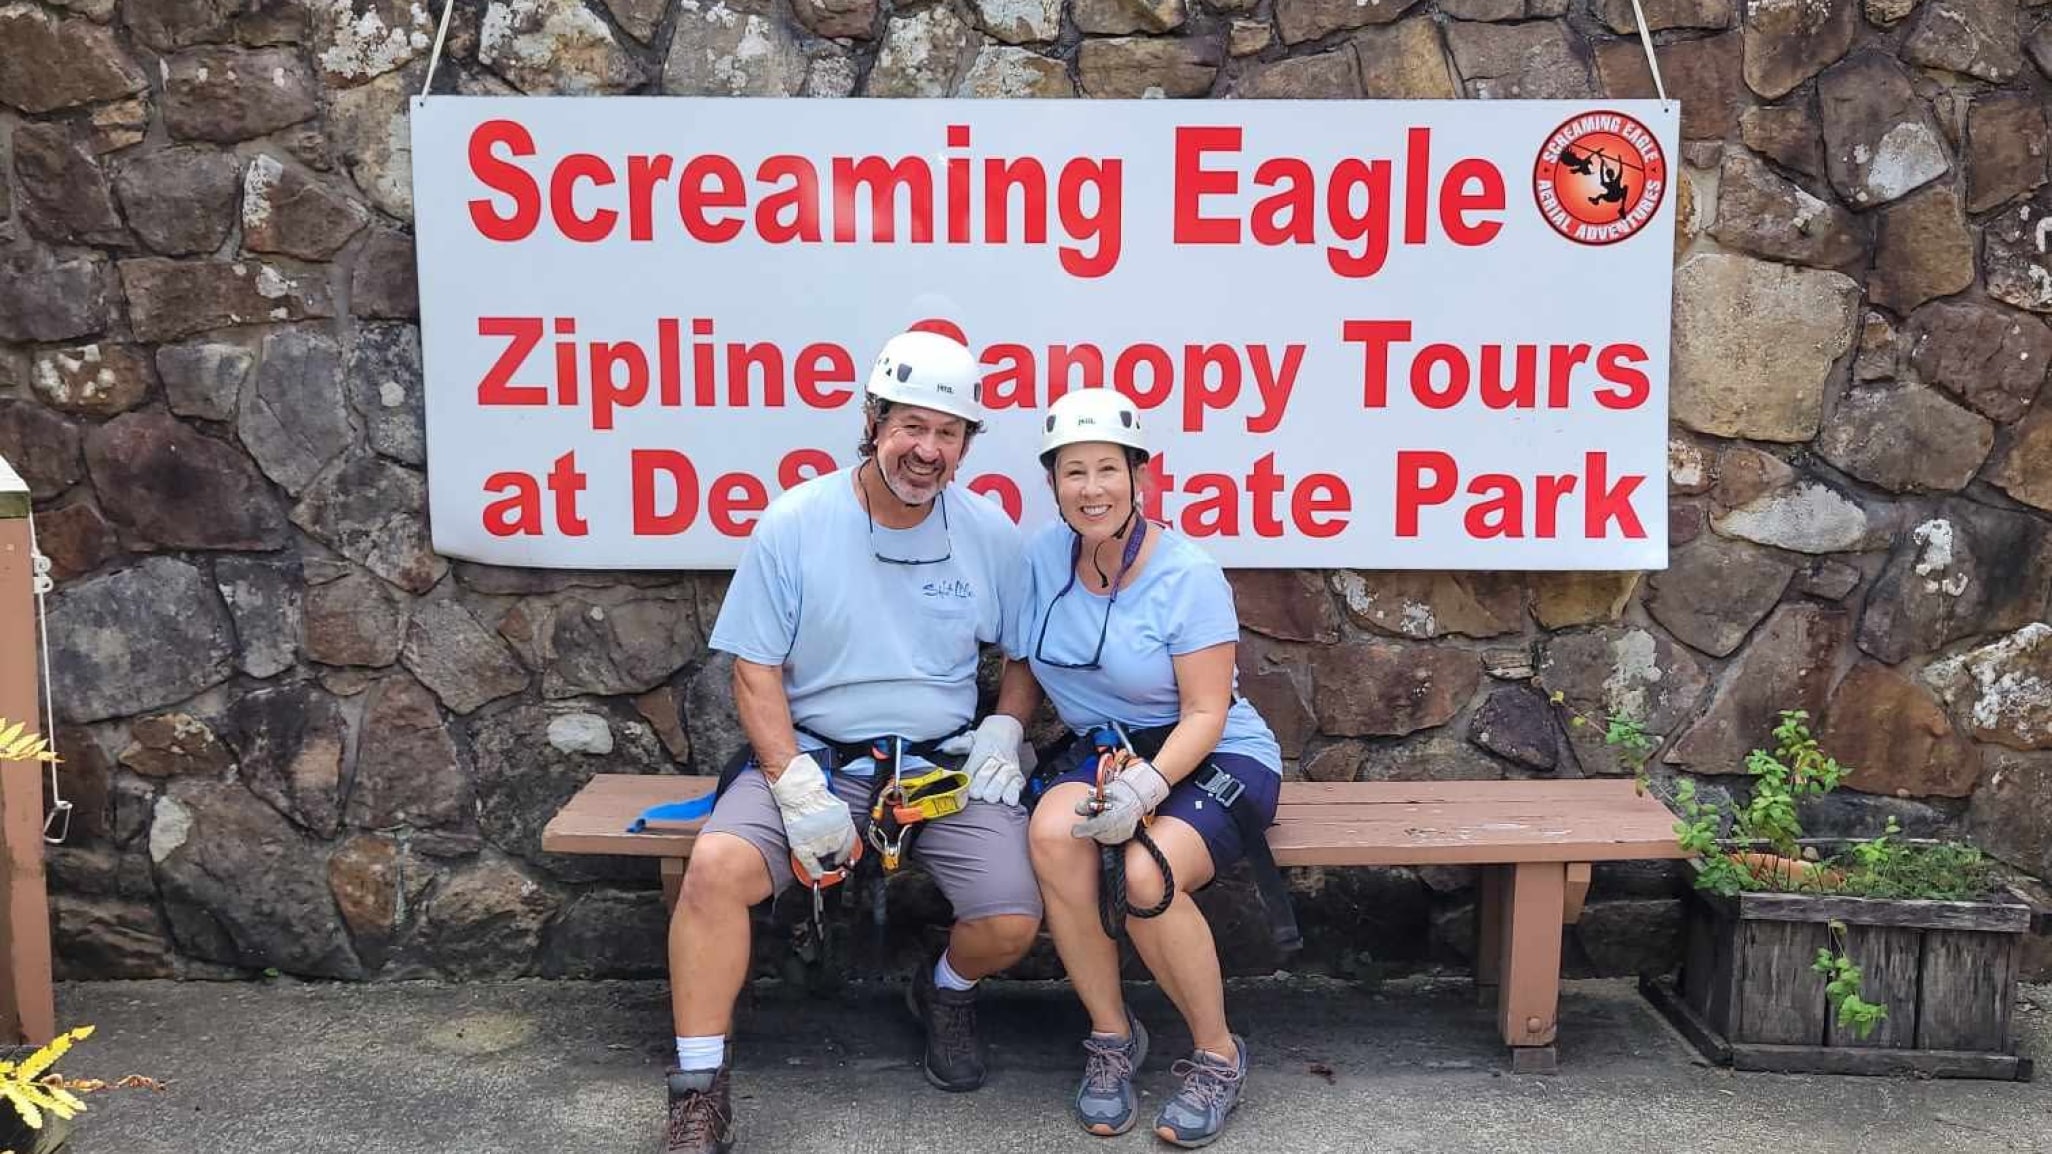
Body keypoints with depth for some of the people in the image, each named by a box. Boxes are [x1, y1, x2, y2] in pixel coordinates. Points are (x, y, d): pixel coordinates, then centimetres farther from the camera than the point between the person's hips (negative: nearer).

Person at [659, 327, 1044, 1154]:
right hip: (816, 752, -1)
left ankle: (946, 993, 22)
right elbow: (755, 668, -4)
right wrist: (795, 784, -16)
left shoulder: (989, 534, 2)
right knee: (716, 866, -27)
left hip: (948, 762, 2)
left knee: (1012, 922, -17)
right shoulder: (794, 523, -5)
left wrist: (1005, 728, -3)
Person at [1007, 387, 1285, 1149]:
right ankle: (1111, 1034, -8)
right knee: (1054, 833, -30)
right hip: (1099, 749, 4)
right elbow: (1019, 664, 10)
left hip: (1214, 759, -4)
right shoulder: (1039, 558, -2)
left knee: (1147, 874, -33)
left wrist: (1147, 784, -31)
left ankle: (1218, 1055, -4)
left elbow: (1206, 715, -16)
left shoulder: (1188, 575, -15)